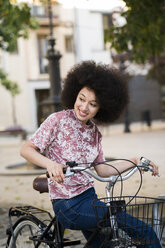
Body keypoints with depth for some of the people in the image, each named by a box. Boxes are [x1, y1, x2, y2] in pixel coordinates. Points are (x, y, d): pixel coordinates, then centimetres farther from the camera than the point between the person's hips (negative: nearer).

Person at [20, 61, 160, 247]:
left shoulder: (94, 132, 10)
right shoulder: (58, 120, -8)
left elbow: (102, 171, 12)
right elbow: (26, 150, -11)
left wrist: (134, 162, 4)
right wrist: (50, 164, -29)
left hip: (88, 198, 7)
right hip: (69, 205, -7)